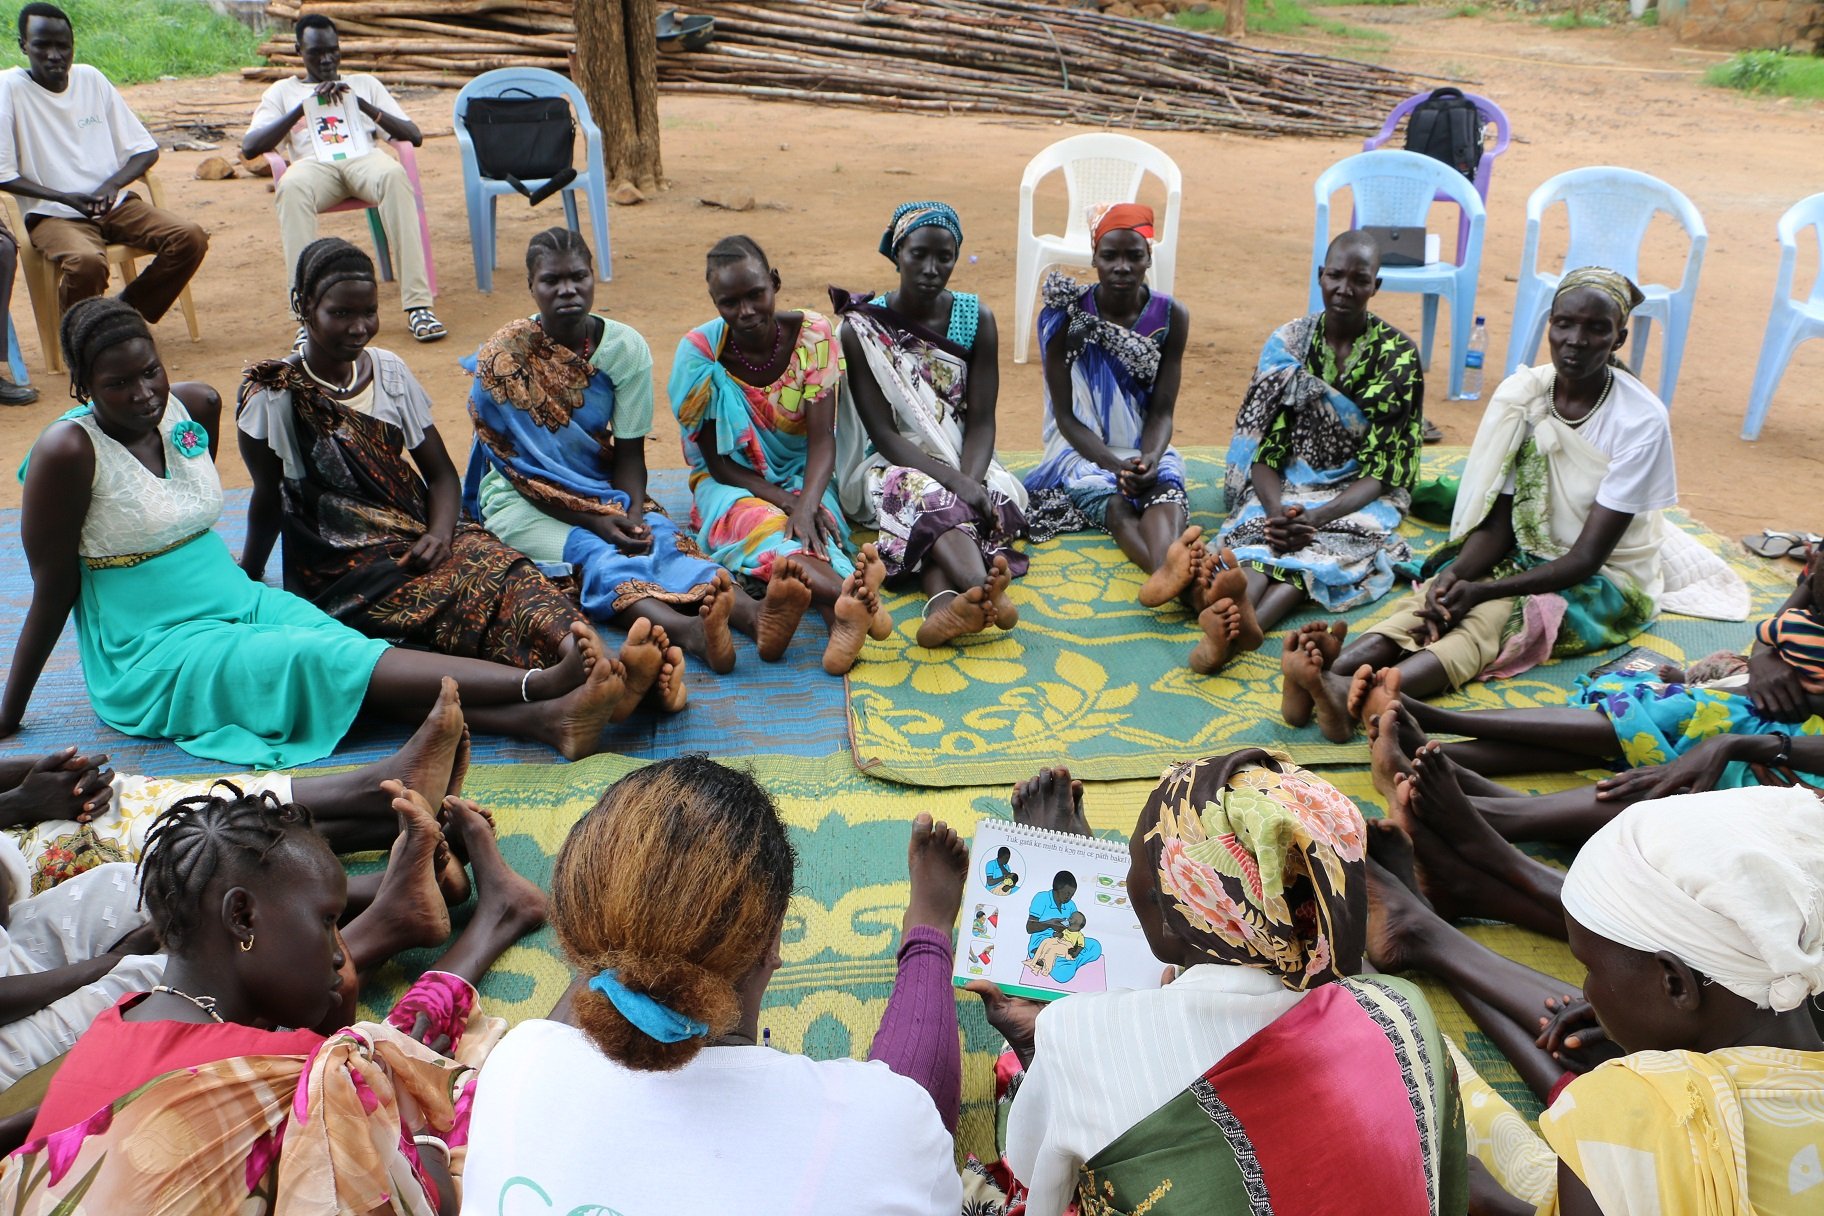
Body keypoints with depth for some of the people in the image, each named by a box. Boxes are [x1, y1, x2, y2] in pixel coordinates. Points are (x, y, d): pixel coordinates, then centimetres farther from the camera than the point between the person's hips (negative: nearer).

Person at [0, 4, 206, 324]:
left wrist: (112, 184, -9)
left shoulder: (91, 79, 8)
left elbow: (146, 150, 10)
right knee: (86, 261, -37)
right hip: (54, 216, -5)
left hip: (115, 203, 5)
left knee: (191, 237, -19)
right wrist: (66, 198, -19)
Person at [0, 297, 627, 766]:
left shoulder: (192, 408, 5)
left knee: (361, 662, -23)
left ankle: (544, 716, -45)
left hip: (243, 603, 5)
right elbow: (53, 588, -7)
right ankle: (542, 683, -45)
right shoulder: (69, 451, -12)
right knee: (322, 661, -27)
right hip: (155, 662, -5)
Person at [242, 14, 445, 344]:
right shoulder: (283, 91, 26)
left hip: (363, 157, 1)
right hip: (314, 164, 0)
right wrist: (304, 108, 1)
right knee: (291, 187, -39)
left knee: (395, 174, -38)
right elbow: (249, 147, 10)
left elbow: (415, 136, 16)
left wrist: (363, 105, 1)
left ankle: (418, 304, -42)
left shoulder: (364, 83, 29)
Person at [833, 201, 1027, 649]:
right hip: (890, 465, -3)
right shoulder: (861, 328, -7)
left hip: (962, 460, 3)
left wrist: (970, 478, -25)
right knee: (925, 495, -37)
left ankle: (943, 603, -57)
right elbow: (882, 431, -13)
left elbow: (981, 420, -3)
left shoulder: (976, 319, 1)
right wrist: (954, 482, -27)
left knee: (1001, 490, -32)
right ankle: (985, 589, -63)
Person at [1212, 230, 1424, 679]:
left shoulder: (1398, 354, -3)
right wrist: (1276, 508, -25)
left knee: (1328, 539, -37)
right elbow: (1265, 447, -3)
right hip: (1290, 485, 2)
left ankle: (1249, 621, -64)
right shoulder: (1287, 342, 3)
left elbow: (1380, 469, -9)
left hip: (1359, 495, -2)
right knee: (1261, 531, -34)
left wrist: (1317, 516, -27)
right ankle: (1243, 616, -65)